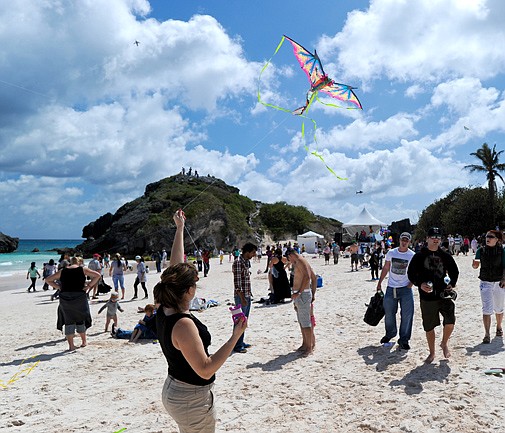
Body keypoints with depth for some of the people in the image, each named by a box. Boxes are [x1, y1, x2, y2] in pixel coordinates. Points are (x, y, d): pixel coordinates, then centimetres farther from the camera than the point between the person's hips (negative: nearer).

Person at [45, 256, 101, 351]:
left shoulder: (62, 271, 10)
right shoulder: (83, 269, 3)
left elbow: (48, 280, 15)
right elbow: (98, 275, -4)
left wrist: (58, 287, 9)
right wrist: (89, 285, -2)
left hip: (65, 298, 1)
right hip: (79, 296, -1)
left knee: (68, 321, 10)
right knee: (81, 319, 16)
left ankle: (71, 345, 10)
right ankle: (84, 341, 27)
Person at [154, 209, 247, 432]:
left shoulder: (164, 309, -6)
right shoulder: (183, 325, -30)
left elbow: (176, 266, 3)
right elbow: (205, 370, -29)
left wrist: (180, 229, 10)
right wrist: (235, 337, -27)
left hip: (173, 391, 9)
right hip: (192, 400, -9)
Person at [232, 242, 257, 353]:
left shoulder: (247, 261, 11)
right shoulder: (238, 262, -18)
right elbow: (237, 282, -20)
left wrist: (249, 293, 17)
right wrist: (242, 298, -21)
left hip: (247, 295, 9)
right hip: (241, 296, -9)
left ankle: (241, 342, 27)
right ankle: (237, 346, 8)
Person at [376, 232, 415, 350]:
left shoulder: (412, 256, -4)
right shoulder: (391, 253, 2)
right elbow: (385, 268, 11)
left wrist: (410, 285, -11)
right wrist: (379, 283, 11)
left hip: (405, 288, -2)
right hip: (391, 288, 2)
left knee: (407, 314, -3)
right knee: (388, 313, 11)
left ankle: (404, 340, 11)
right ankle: (390, 334, 34)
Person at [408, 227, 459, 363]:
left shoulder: (445, 256, 7)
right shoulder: (419, 256, -1)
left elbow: (454, 271, 18)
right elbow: (411, 273, 0)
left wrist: (452, 284, 1)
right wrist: (420, 284, -16)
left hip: (444, 294, 1)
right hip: (427, 297, -1)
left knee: (450, 321, -14)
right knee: (429, 327, 8)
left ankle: (444, 343, 17)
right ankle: (432, 353, 27)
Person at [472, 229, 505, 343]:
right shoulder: (481, 251, -1)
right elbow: (475, 266, 5)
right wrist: (475, 264, -18)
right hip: (485, 283, 0)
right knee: (487, 310, -5)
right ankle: (487, 334, -4)